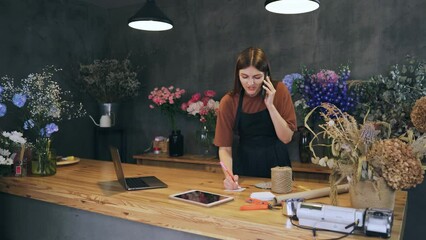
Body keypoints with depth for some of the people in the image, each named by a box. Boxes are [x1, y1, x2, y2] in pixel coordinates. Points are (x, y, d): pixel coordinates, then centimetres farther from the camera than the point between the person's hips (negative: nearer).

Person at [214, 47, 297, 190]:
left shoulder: (279, 91, -6)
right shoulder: (229, 101, -8)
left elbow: (286, 137, -7)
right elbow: (225, 147, -7)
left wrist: (270, 105, -17)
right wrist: (229, 175, -23)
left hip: (276, 168, 0)